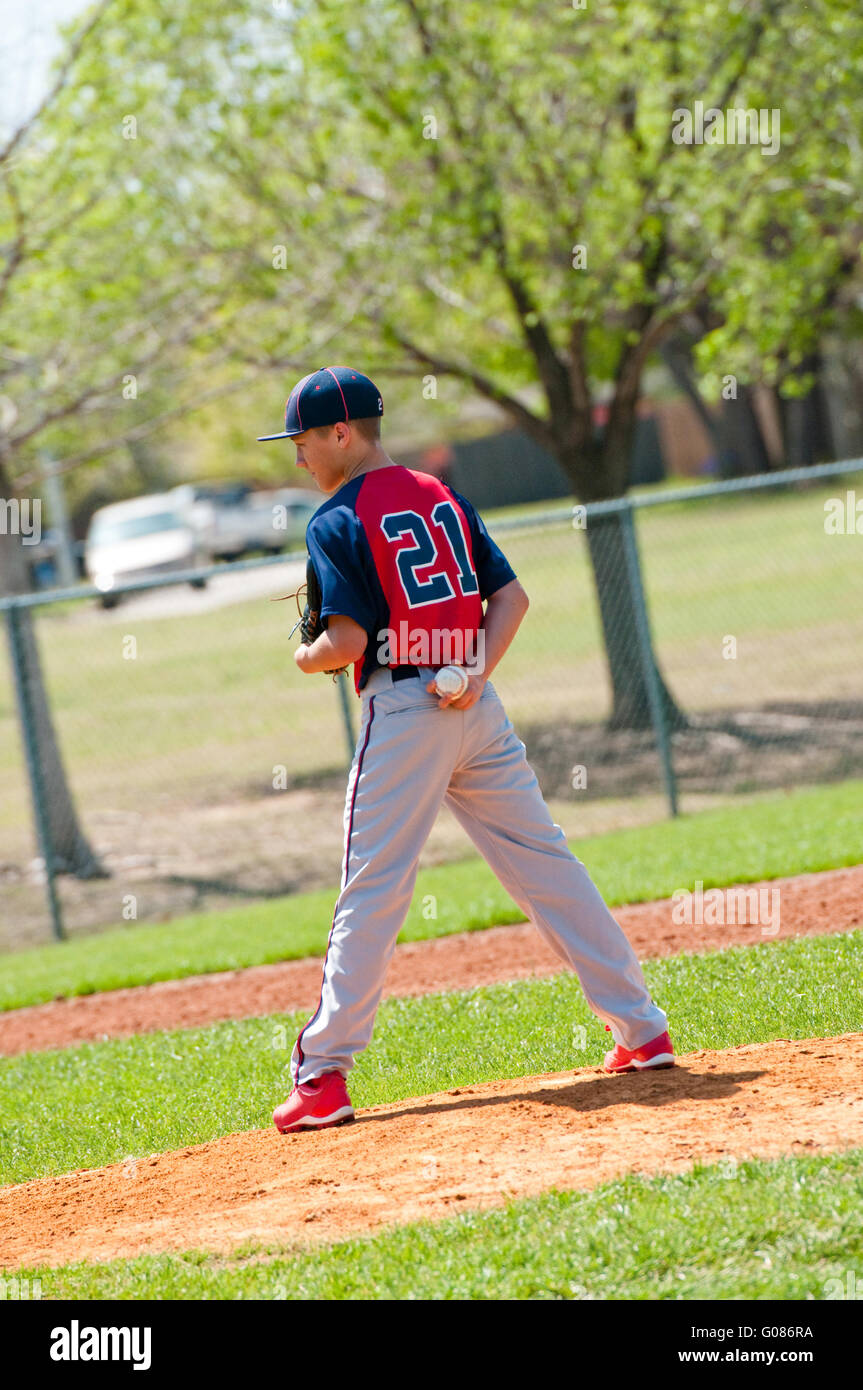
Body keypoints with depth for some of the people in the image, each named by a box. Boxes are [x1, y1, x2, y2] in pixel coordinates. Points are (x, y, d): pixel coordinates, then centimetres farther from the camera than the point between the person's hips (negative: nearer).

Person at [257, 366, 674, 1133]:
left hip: (401, 710, -6)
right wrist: (478, 673, -1)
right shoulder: (442, 496, 14)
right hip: (475, 705, 6)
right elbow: (512, 595, 10)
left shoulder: (339, 521, -7)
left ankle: (324, 1075, -5)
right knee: (546, 863, 9)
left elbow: (348, 641, -15)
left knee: (373, 891, -5)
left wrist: (308, 658, 6)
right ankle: (642, 1029, 10)